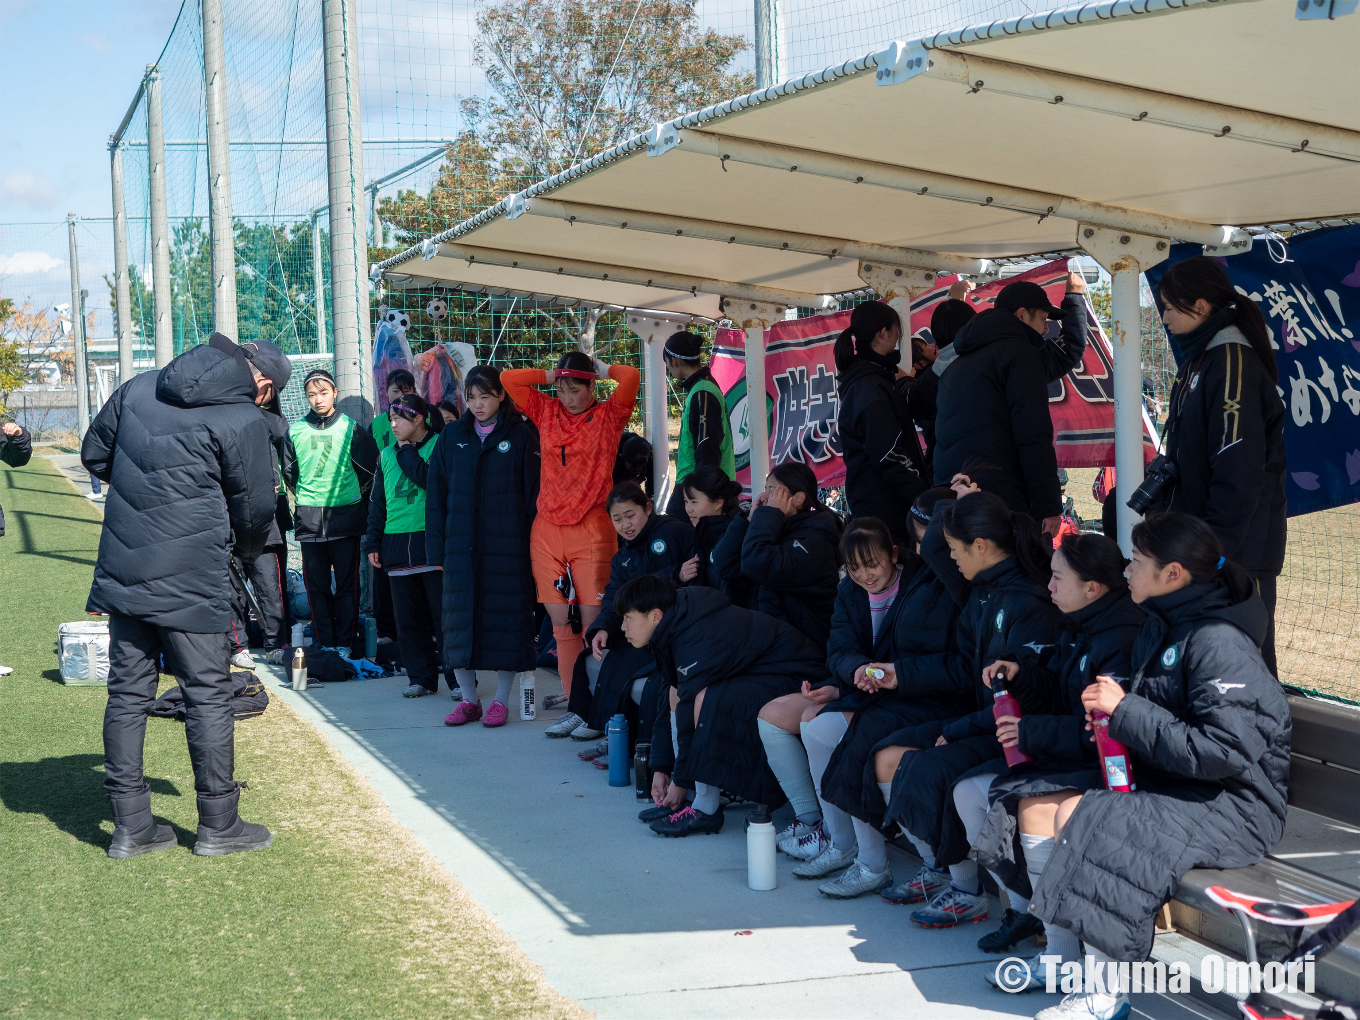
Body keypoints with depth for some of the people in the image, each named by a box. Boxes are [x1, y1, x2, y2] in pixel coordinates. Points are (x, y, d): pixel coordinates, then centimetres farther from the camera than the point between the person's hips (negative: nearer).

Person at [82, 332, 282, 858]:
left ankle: (130, 825, 16)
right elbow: (254, 512, -2)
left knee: (128, 691, 11)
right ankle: (218, 824, 12)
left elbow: (94, 453, 18)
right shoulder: (244, 420, -9)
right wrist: (245, 546, 19)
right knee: (208, 694, 5)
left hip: (122, 571, 6)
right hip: (191, 578, -6)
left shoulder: (138, 387, 8)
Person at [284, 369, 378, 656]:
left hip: (345, 517, -2)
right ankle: (324, 642, 10)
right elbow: (289, 472, 16)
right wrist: (303, 497, 12)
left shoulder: (351, 428, 0)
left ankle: (345, 642, 6)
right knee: (316, 585, 4)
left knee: (347, 584, 0)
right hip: (308, 520, 2)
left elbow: (369, 469, 7)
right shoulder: (295, 431, 5)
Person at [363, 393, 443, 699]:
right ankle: (422, 677, 14)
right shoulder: (387, 455, 17)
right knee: (408, 617, 7)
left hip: (433, 543, -6)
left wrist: (406, 452, -7)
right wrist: (373, 543, 14)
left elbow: (430, 479, -19)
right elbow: (377, 502, 20)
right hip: (397, 545, 6)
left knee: (444, 613, -4)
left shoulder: (438, 446, -1)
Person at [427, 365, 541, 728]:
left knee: (506, 615, 0)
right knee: (459, 616, 4)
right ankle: (469, 699, 15)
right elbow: (436, 492, 9)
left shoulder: (521, 435, 0)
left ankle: (501, 700, 11)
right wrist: (435, 545, 2)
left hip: (507, 545, -3)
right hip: (461, 545, 3)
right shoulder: (452, 436, 9)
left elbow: (535, 491, -2)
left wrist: (536, 544, -9)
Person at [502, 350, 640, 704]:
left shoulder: (609, 416, 2)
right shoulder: (546, 412, 12)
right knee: (560, 623, 3)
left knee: (594, 622, -7)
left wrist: (601, 369, 4)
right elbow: (507, 379, 12)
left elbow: (631, 376, -13)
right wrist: (552, 376, 11)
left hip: (591, 531, -4)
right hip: (547, 532, 4)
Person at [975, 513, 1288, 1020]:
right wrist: (1113, 717, 4)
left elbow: (1224, 751, -28)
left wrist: (1125, 711, -22)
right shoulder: (1161, 627, 10)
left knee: (1081, 818, -28)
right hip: (1163, 779, 10)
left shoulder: (1219, 644, -20)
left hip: (1230, 803, -10)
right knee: (1038, 803, -2)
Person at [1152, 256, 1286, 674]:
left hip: (1238, 546, -9)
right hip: (1199, 541, 9)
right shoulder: (1199, 361, 14)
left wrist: (1217, 545, -22)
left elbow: (1240, 471, -21)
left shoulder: (1233, 363, -16)